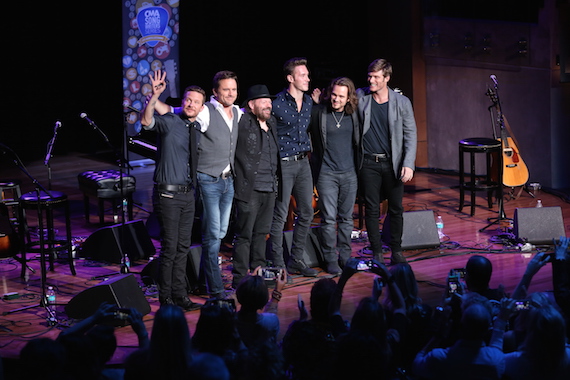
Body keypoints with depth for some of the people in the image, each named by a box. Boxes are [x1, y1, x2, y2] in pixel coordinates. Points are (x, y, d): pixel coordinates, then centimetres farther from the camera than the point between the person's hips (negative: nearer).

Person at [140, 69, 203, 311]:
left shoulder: (198, 129, 11)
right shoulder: (169, 122, -9)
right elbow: (146, 122, -29)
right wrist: (155, 96, -41)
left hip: (188, 194, 7)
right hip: (168, 194, -7)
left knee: (183, 247, 13)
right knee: (169, 248, -5)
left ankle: (180, 296, 22)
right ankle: (165, 300, 3)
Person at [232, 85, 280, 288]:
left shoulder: (271, 123, 13)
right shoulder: (242, 123, -10)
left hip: (270, 189, 7)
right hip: (249, 189, -7)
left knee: (261, 233, 14)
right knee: (245, 235, -4)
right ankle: (240, 278, 1)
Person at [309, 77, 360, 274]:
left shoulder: (354, 114, 3)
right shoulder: (317, 113, -6)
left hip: (349, 173, 3)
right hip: (326, 174, -3)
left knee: (346, 217, 9)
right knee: (328, 218, -5)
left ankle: (345, 256, 18)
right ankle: (330, 259, 4)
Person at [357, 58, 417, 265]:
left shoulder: (402, 103, -3)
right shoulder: (360, 97, 0)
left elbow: (411, 135, -2)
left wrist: (408, 164, -10)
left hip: (393, 163, 0)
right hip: (369, 164, 0)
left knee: (396, 209, 7)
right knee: (372, 209, 3)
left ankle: (396, 251, 21)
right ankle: (377, 252, 13)